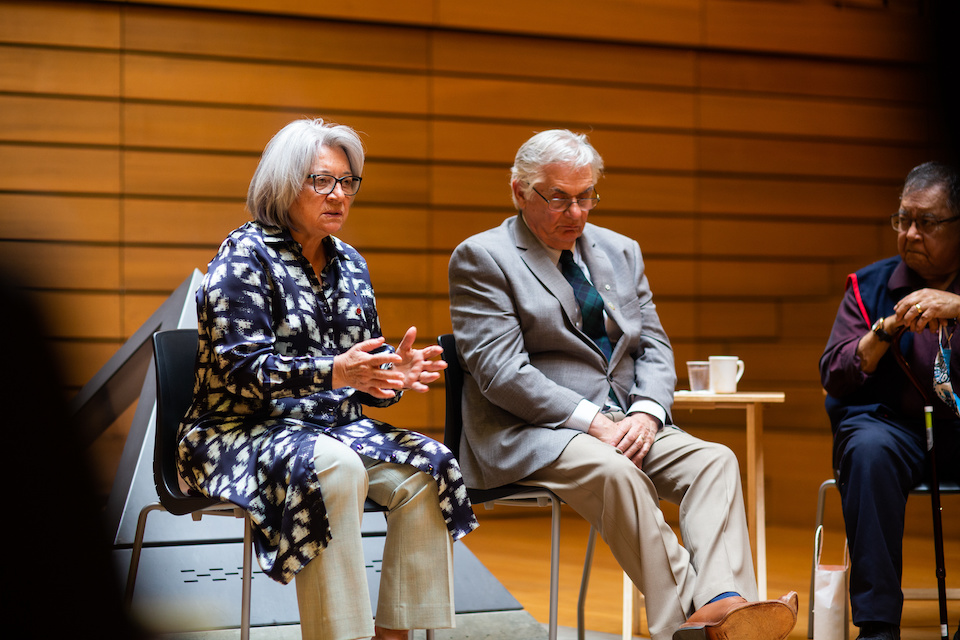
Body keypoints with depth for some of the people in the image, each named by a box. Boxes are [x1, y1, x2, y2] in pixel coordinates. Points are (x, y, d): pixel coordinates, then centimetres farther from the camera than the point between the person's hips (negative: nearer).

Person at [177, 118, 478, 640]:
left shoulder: (349, 265, 13)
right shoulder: (246, 256, -8)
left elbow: (362, 378, 15)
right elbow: (243, 368, -18)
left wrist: (394, 373, -10)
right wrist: (333, 372, -33)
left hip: (334, 428, 7)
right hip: (242, 431, -7)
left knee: (426, 468, -17)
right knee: (332, 466, -36)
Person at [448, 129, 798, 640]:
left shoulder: (620, 252, 19)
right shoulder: (482, 258, -1)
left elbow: (654, 346, 15)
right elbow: (501, 371, -12)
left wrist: (646, 413, -8)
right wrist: (593, 422, -19)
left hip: (625, 421, 6)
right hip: (529, 434, -6)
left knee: (715, 459, -20)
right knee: (613, 470, -35)